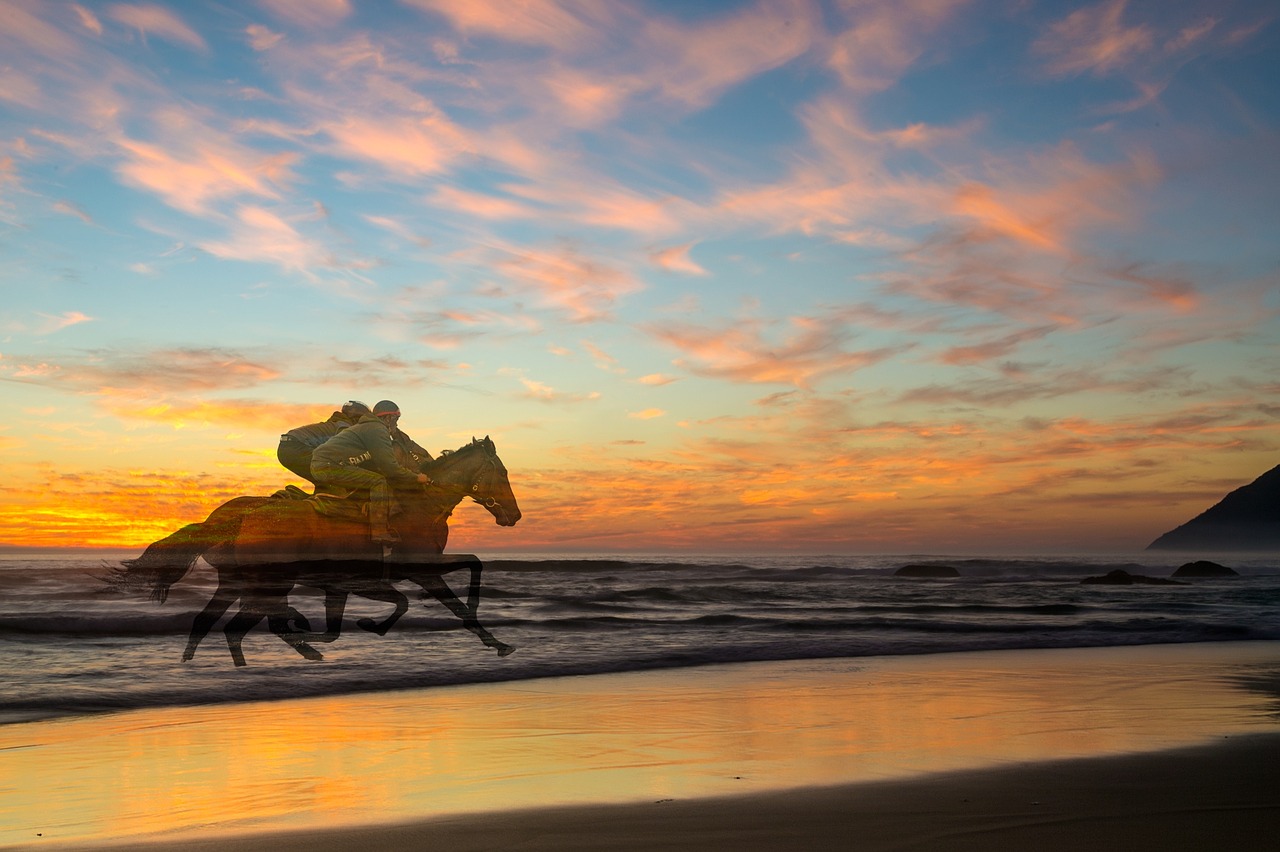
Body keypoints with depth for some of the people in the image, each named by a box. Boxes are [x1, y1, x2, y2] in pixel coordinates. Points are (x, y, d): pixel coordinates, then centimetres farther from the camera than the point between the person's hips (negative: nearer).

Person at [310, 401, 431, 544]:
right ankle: (379, 531, -18)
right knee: (380, 482, -16)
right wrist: (416, 478, -2)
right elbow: (388, 467, -13)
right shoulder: (378, 429, -7)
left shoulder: (365, 427, 26)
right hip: (330, 466, -11)